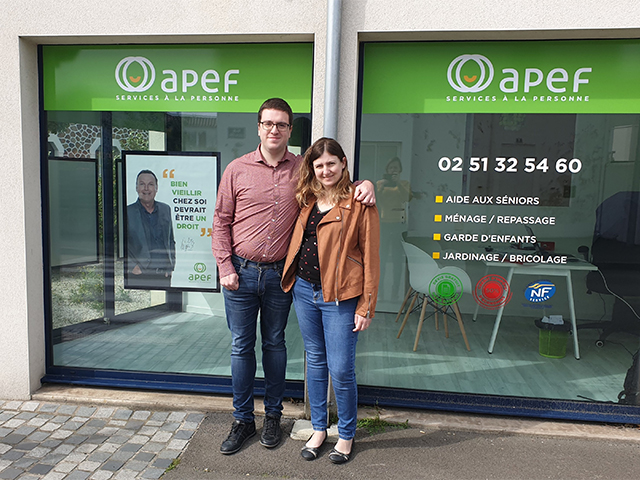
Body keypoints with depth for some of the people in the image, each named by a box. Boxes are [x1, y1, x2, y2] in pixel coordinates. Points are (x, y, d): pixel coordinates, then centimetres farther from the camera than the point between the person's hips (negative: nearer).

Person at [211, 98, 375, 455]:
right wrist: (225, 267, -4)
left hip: (280, 275, 0)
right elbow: (221, 222, 3)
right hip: (241, 272, 0)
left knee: (275, 344, 14)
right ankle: (243, 420, 26)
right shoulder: (237, 169, 1)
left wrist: (364, 184, -9)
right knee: (242, 346, 9)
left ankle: (273, 416, 31)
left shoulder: (304, 169, 2)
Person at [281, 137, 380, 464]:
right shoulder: (308, 199, 9)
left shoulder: (359, 202, -9)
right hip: (304, 290, 6)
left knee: (341, 370, 2)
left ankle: (346, 436, 26)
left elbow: (370, 257, -9)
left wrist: (366, 307, -11)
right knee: (315, 362, 17)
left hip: (339, 296, -6)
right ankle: (318, 429, 34)